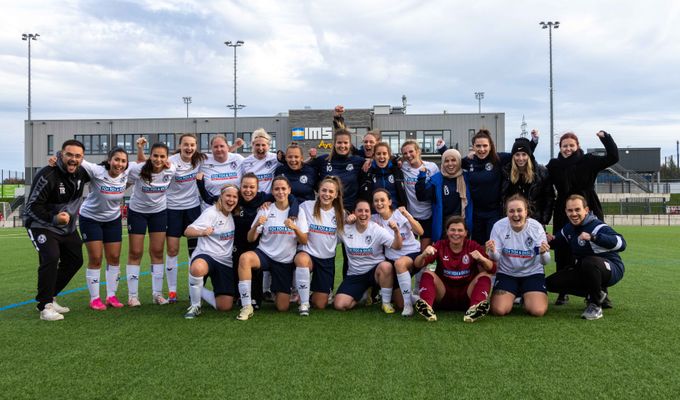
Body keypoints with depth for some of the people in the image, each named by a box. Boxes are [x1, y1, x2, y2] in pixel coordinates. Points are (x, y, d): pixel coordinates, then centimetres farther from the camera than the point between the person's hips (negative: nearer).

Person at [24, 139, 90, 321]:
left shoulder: (81, 173, -5)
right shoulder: (47, 175, -26)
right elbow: (32, 206, -26)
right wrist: (53, 219, -40)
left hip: (68, 227, 8)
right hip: (42, 226, -8)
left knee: (75, 260, 11)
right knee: (50, 258, -25)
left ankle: (48, 298, 27)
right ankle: (45, 306, -12)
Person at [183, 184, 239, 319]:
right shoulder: (211, 213, -9)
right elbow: (187, 231, -18)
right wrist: (202, 232, -41)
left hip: (226, 262, 5)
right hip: (205, 256, -5)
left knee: (225, 306, -3)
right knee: (197, 268, -43)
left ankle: (200, 292, 27)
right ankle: (195, 305, -18)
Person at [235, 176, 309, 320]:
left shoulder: (298, 211, 0)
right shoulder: (265, 210, -2)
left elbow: (304, 241, -5)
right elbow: (250, 239, -5)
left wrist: (295, 228, -25)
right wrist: (256, 225, -26)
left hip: (285, 261, 1)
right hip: (265, 254, -1)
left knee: (283, 307, -3)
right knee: (244, 258, -36)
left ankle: (275, 291, 35)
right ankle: (247, 307, -26)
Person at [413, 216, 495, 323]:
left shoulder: (473, 246, 0)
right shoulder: (440, 246, 1)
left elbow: (492, 269, -10)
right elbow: (418, 265, -11)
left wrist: (482, 259, -32)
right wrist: (423, 255, -35)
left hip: (466, 295, 0)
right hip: (444, 295, 0)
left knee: (485, 275, -19)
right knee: (428, 273, -20)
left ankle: (475, 308, -41)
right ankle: (426, 306, -42)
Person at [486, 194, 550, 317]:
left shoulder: (536, 227, -14)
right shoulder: (499, 226, -14)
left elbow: (545, 262, -15)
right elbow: (496, 259, -11)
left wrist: (543, 253, -40)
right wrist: (492, 252, -35)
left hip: (532, 273, 0)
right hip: (506, 273, 0)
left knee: (538, 311, -19)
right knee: (499, 310, -17)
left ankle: (525, 297, 18)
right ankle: (515, 297, 18)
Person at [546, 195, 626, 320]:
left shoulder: (597, 226, -21)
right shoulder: (568, 229, 4)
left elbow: (621, 243, -37)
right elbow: (558, 241, 23)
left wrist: (593, 237, -47)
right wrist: (550, 240, -2)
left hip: (612, 269, -8)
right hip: (583, 271, 8)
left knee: (589, 262, -41)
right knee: (551, 283, -5)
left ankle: (595, 305, -18)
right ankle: (597, 294, 8)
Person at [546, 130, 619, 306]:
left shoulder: (588, 161, 0)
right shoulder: (554, 165, 5)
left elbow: (613, 157, -5)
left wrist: (605, 137, -11)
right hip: (563, 216, 1)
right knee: (563, 254, 4)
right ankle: (563, 292, 17)